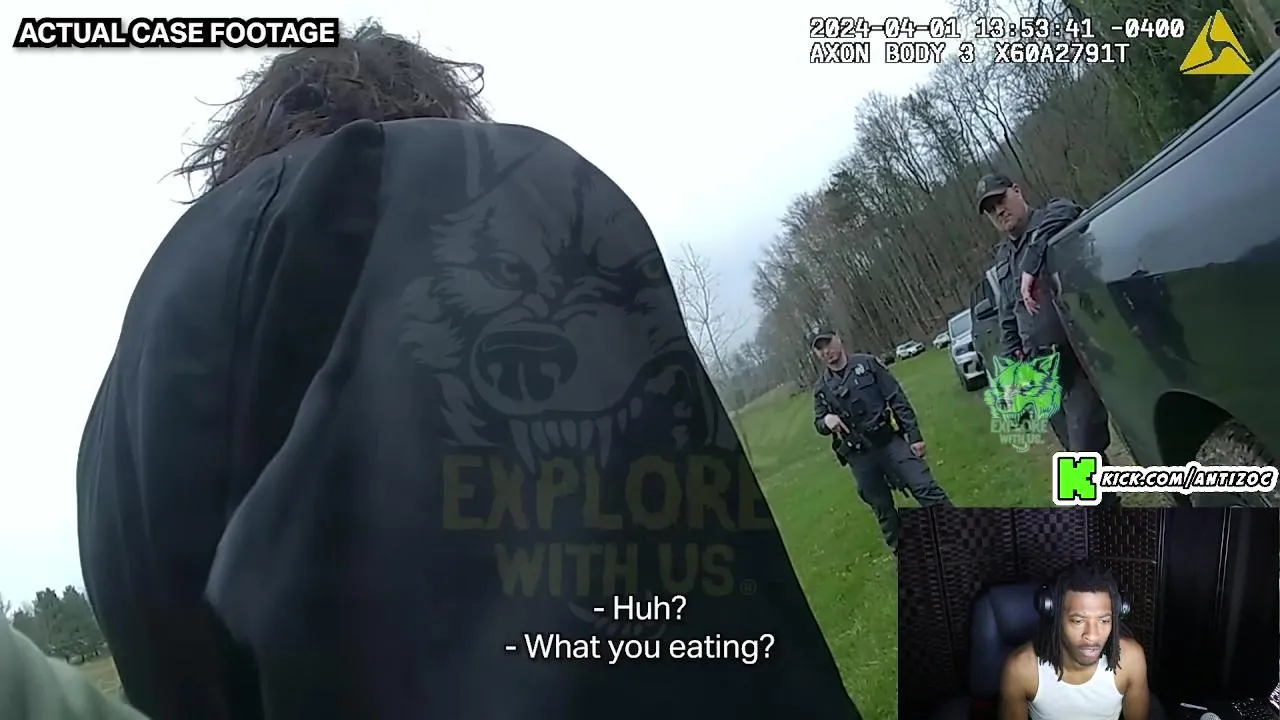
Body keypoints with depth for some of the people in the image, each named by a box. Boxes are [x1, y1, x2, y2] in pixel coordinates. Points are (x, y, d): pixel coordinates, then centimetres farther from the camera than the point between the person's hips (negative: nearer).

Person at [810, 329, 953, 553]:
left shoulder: (867, 364, 0)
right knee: (883, 510, 9)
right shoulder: (822, 389, 8)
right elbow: (819, 425, 11)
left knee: (926, 490, -10)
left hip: (891, 441, -2)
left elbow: (898, 400, -2)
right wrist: (826, 420, -15)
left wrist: (915, 436, -8)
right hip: (860, 457, 2)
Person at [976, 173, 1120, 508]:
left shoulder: (1053, 215, -3)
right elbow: (1008, 317, 23)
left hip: (1079, 355, -8)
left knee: (1086, 451, -14)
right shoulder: (1003, 259, 18)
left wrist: (1031, 270, -37)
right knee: (1075, 450, 12)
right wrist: (1012, 358, 11)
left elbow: (1063, 215, -30)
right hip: (1042, 367, 8)